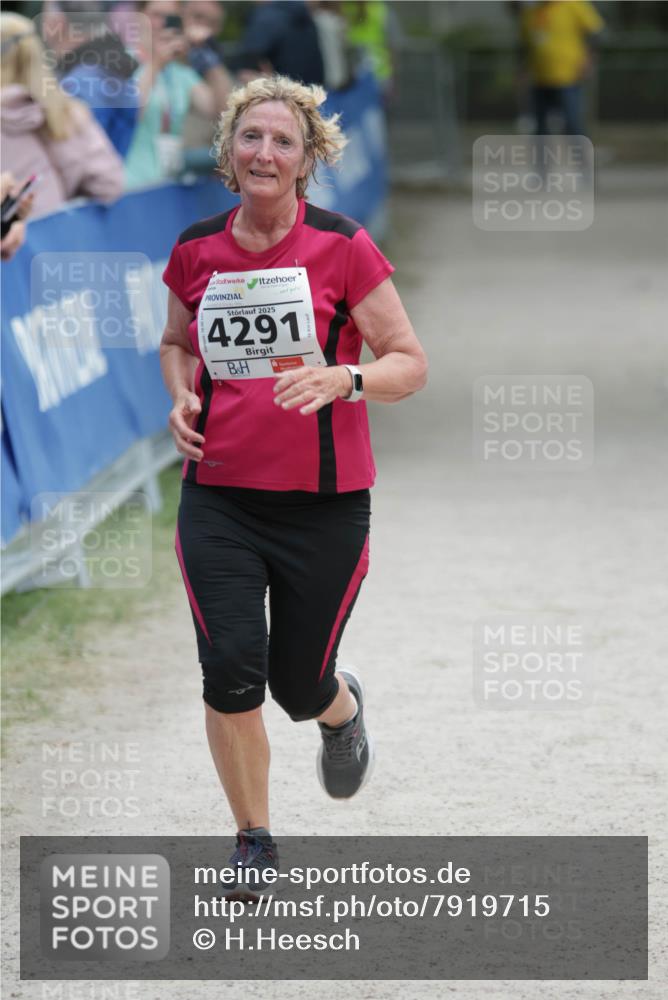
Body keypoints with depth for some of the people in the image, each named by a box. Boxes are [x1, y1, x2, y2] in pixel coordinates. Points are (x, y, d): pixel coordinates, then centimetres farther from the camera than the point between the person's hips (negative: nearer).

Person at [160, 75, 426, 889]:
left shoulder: (342, 248, -7)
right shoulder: (196, 251, 3)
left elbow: (410, 364, -4)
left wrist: (342, 379, -23)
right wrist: (182, 396, 1)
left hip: (323, 504, -2)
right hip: (218, 496, 2)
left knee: (299, 686, 6)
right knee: (231, 668, -12)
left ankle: (343, 709, 45)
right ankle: (253, 843, 6)